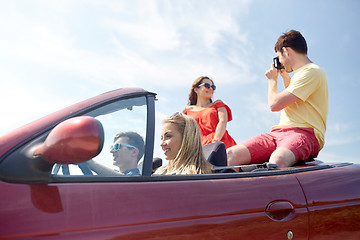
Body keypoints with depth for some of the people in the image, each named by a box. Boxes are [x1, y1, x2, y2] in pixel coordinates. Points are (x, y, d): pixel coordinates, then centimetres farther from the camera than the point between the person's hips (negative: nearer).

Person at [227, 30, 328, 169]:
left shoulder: (312, 72, -4)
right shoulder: (301, 73, 27)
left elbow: (274, 104, -11)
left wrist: (272, 80, 9)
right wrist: (285, 77, 40)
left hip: (304, 133, -8)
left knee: (277, 160, -43)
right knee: (231, 155, -18)